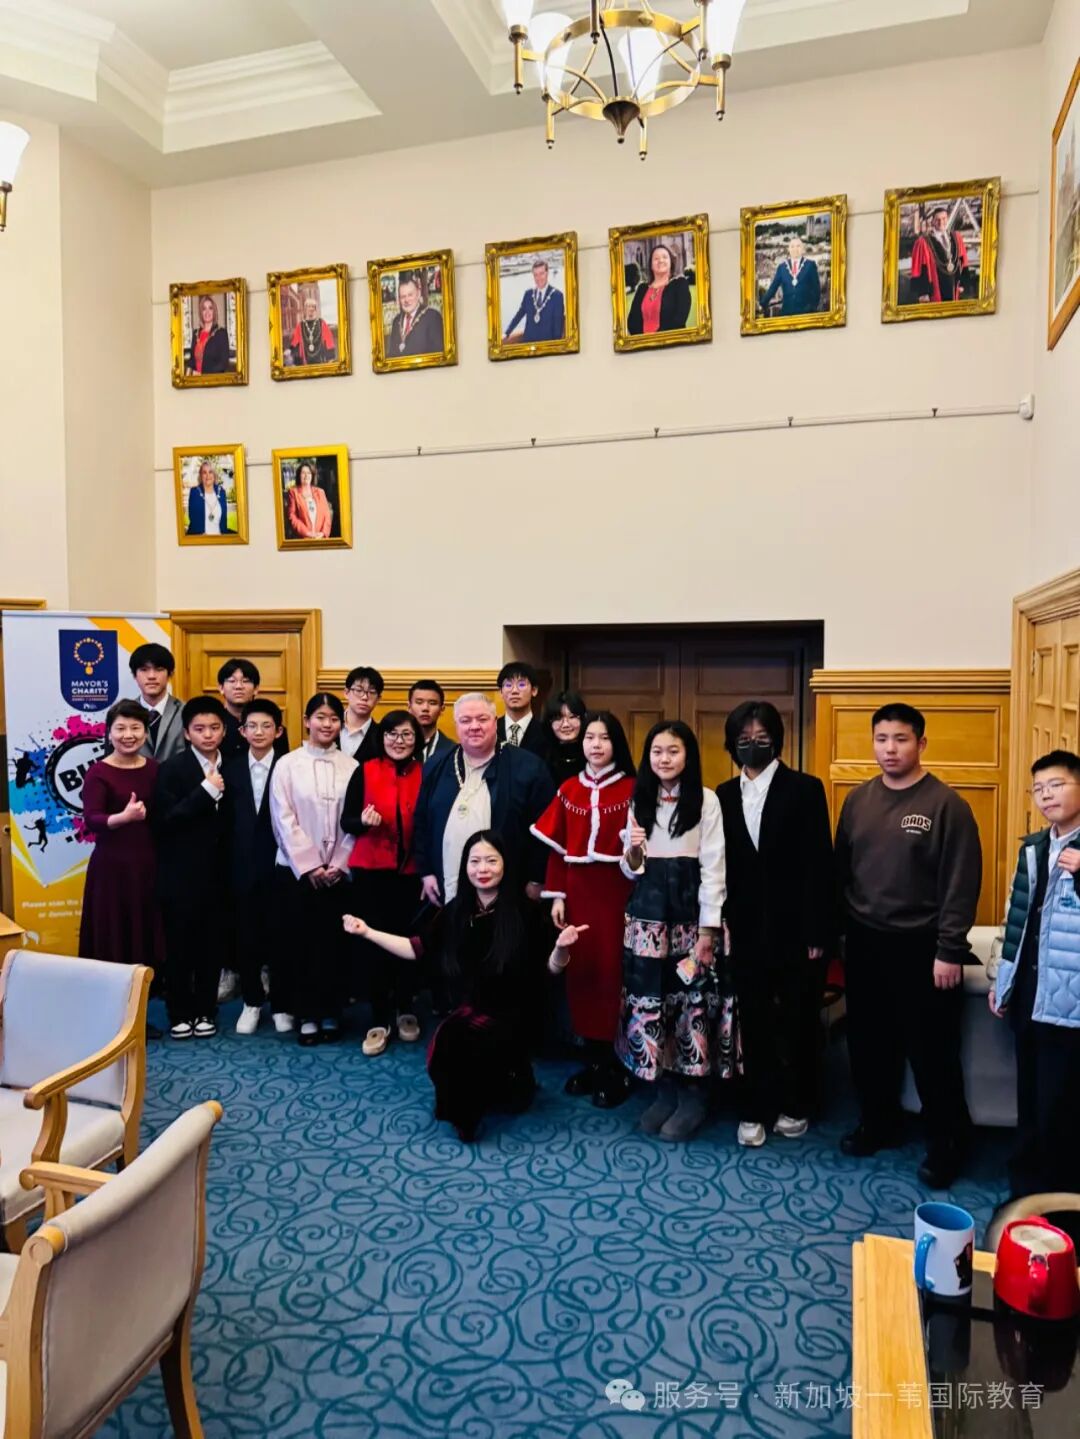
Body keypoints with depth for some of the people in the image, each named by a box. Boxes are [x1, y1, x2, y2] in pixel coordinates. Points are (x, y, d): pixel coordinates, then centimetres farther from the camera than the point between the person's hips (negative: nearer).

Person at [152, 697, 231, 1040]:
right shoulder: (172, 768, -8)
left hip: (218, 872, 3)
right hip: (181, 873, -3)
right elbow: (163, 820, -18)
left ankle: (205, 1010, 25)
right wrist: (206, 791, -22)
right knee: (179, 946, 7)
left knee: (213, 945, 10)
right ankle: (180, 1012, 22)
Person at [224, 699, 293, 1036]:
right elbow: (226, 818, 3)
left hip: (278, 863, -3)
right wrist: (228, 860, -3)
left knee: (279, 934, 6)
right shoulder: (231, 768, 5)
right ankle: (252, 1001, 27)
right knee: (245, 935, 11)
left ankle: (281, 1004, 20)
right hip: (242, 863, 3)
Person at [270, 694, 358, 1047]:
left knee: (332, 942, 5)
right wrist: (309, 866, -9)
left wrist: (339, 865, -7)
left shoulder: (351, 766, 2)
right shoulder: (287, 764, 0)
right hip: (296, 869, 0)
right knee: (302, 943, 4)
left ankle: (331, 1013, 17)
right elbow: (284, 821, -4)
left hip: (338, 871, 1)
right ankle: (307, 1015, 15)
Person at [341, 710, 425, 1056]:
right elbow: (346, 822, -2)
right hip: (371, 870, -1)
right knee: (375, 943, 1)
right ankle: (379, 1019, 14)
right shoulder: (365, 771, -1)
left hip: (411, 871, 1)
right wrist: (364, 820, -22)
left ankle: (406, 1010, 29)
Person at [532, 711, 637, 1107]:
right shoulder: (568, 790, 7)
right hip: (577, 890, 4)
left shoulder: (630, 789, -4)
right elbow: (558, 847, 7)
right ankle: (593, 1059, 22)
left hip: (614, 890, -4)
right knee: (580, 970, 7)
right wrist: (557, 894, 3)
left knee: (611, 971, -1)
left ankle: (614, 1067, 13)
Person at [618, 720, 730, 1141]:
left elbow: (713, 869, -6)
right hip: (647, 913, 4)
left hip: (690, 910, -4)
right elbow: (632, 871, 12)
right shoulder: (639, 801, 10)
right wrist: (633, 850, -11)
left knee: (693, 1000, 1)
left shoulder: (706, 800, -5)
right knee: (647, 999, 5)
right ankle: (664, 1090, 21)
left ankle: (693, 1096, 17)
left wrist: (708, 931, -10)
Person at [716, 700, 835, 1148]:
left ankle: (795, 1106, 29)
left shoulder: (804, 789, -5)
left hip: (795, 927, -2)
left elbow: (819, 864, -9)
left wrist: (817, 931, -12)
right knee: (754, 1022, 10)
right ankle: (755, 1109, 23)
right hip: (747, 928, 3)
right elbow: (724, 865, 6)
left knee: (798, 1020, 12)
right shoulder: (725, 795, 5)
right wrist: (723, 922, 1)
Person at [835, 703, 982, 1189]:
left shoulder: (945, 804, -11)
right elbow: (841, 869, 10)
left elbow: (962, 881, -12)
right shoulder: (858, 799, 4)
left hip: (921, 948, -5)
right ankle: (877, 1123, 34)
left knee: (930, 1049, 5)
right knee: (869, 1042, 15)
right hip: (864, 943, 5)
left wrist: (950, 950, -14)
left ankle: (946, 1143, 24)